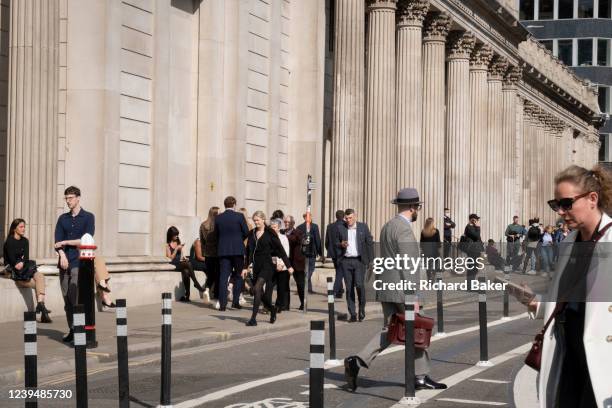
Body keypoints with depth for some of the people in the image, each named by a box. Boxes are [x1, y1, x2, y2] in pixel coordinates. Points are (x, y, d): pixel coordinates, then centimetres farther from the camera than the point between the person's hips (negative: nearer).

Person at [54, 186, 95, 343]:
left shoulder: (88, 217, 3)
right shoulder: (62, 218, 16)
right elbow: (57, 241, 8)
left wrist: (65, 243, -4)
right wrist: (62, 255, -10)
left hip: (79, 263, -5)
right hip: (64, 263, 5)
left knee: (75, 297, -14)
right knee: (67, 299, 3)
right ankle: (72, 330, 8)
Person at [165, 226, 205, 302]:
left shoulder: (178, 242, 20)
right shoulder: (168, 245, 4)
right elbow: (170, 258, -4)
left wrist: (183, 259, 3)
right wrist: (176, 249, -10)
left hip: (181, 263, 4)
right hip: (174, 264, -4)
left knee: (186, 272, -32)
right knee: (188, 264, -33)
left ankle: (187, 295, -34)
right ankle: (196, 284, -32)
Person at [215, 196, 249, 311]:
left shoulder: (218, 218, 3)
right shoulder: (239, 216, -6)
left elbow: (216, 234, 8)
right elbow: (246, 232, -3)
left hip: (223, 250, 2)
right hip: (237, 250, -2)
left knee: (223, 277, 2)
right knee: (238, 276, 11)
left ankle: (222, 304, -4)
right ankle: (235, 301, 6)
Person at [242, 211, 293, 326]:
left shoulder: (270, 233, -3)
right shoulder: (252, 233, 11)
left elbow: (281, 250, -1)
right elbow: (248, 251, 17)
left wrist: (288, 266, -1)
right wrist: (246, 267, 12)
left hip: (267, 265, -6)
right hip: (256, 266, 6)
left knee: (257, 288, -20)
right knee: (259, 292, 9)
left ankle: (253, 318, -21)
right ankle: (272, 309, 36)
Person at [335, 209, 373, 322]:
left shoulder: (363, 227, 5)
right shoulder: (341, 228, 8)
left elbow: (369, 243, 6)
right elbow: (336, 243, 14)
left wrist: (370, 260, 0)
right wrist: (341, 244, -9)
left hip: (359, 261, -2)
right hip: (346, 261, 2)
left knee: (359, 285, -13)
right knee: (349, 288, 1)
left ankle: (362, 308, 10)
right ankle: (352, 314, 6)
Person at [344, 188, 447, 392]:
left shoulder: (388, 226, 15)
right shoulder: (404, 229, -15)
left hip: (387, 290, 9)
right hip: (401, 290, -9)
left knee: (389, 331, 8)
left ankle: (357, 361, -8)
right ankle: (420, 377, 13)